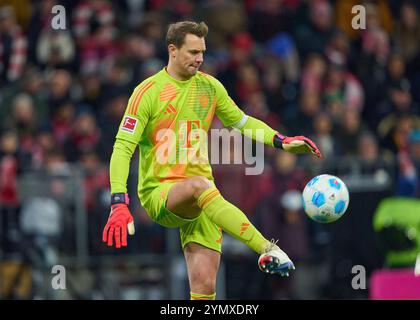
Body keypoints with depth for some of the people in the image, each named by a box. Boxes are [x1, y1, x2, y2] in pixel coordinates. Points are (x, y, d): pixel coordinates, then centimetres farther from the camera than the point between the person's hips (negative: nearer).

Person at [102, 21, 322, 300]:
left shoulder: (209, 86, 9)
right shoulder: (148, 92, -7)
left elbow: (242, 122, 22)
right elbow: (123, 147, -11)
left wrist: (281, 141, 5)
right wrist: (119, 203, -22)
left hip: (200, 201, 5)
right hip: (158, 193, -5)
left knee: (204, 285, -11)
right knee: (200, 185, -39)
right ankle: (267, 250, -47)